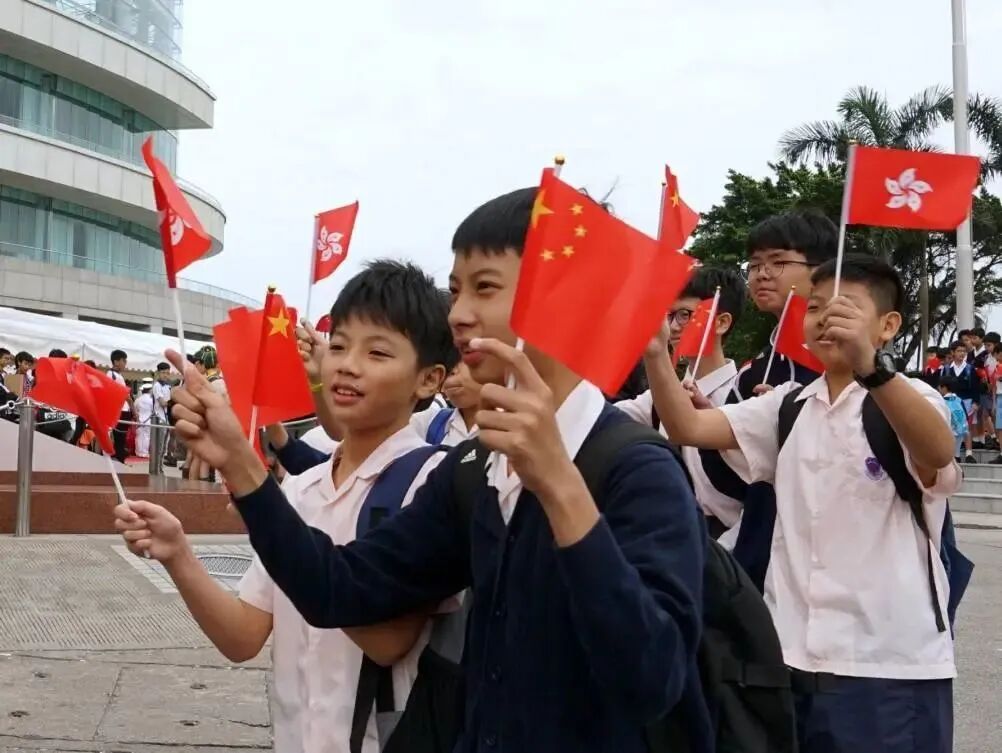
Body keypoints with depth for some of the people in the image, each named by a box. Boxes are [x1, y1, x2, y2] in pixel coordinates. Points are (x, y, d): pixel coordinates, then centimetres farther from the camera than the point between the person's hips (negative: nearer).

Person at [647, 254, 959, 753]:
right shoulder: (788, 407, 11)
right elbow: (689, 428, 0)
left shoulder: (911, 396, -4)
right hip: (793, 655, 5)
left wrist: (870, 367, -43)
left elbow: (939, 453, -27)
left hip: (892, 663, -4)